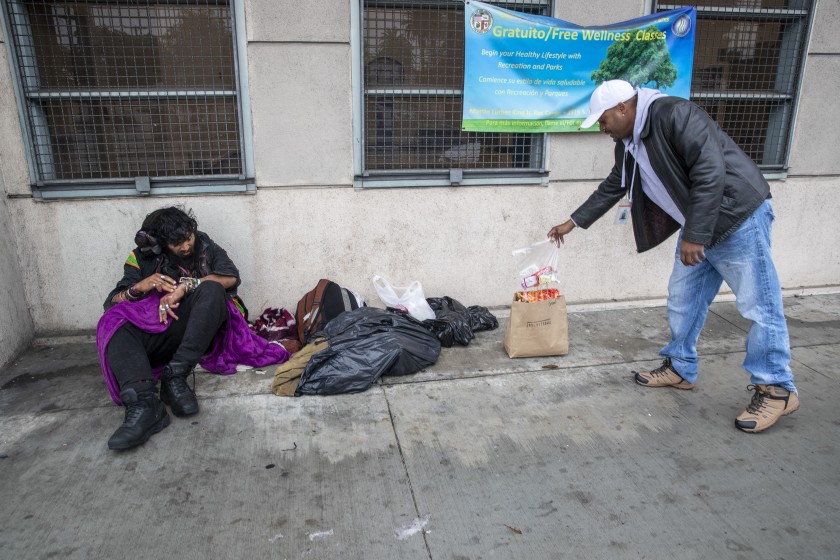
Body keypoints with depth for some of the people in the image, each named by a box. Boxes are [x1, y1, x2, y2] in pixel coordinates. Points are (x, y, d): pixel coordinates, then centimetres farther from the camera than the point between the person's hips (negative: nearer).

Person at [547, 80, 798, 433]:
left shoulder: (675, 115, -22)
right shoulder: (628, 144, 6)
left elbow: (710, 173, -28)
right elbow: (612, 188, 20)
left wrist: (694, 236, -27)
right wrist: (574, 222, 22)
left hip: (737, 217, -9)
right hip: (696, 228, 9)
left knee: (758, 305, -3)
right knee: (683, 300, 13)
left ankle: (776, 389, 9)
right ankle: (681, 369, 28)